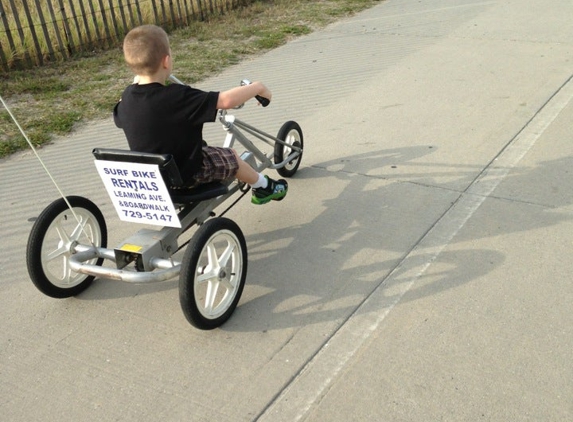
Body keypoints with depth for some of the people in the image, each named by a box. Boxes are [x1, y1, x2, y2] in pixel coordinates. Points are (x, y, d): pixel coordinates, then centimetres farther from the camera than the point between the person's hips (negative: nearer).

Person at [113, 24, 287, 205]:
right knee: (232, 157, 15)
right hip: (186, 173, -7)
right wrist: (258, 87, -15)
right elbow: (226, 100, -32)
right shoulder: (177, 97, -31)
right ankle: (264, 187, 36)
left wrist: (136, 82, 29)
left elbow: (119, 117, 15)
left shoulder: (127, 97, -9)